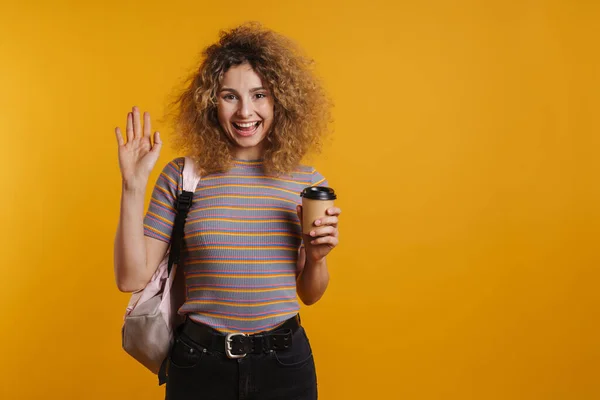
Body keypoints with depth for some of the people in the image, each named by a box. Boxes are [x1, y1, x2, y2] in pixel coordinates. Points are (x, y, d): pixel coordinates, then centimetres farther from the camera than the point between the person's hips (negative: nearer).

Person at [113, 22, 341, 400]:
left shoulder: (308, 183, -3)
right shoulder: (181, 177, -7)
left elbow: (310, 294, 8)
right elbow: (132, 278, -9)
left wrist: (317, 257, -13)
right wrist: (134, 187, -15)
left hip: (284, 365, 1)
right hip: (199, 366, -1)